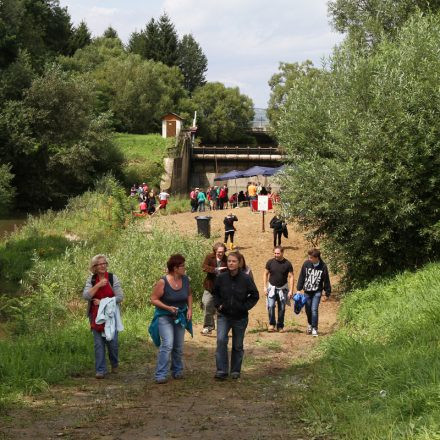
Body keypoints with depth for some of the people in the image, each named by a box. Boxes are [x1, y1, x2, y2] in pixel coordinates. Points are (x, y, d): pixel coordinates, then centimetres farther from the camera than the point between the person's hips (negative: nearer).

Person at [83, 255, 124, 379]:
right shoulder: (91, 279, 2)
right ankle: (100, 370, 8)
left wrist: (103, 302, -12)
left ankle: (114, 364, 26)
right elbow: (86, 296, -10)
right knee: (98, 343, 0)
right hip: (96, 316, 1)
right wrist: (98, 285, -18)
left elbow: (120, 297, -7)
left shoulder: (112, 278, -3)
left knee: (112, 342, 0)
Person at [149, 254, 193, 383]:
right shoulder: (163, 282, -20)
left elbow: (189, 295, 13)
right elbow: (154, 299, -15)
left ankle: (177, 371, 30)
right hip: (164, 316, -6)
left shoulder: (185, 279, -4)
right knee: (167, 344, -18)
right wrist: (168, 307, -25)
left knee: (179, 346, 12)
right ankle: (161, 375, -14)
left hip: (180, 317, 6)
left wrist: (190, 309, -1)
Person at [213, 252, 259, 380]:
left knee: (238, 345, 9)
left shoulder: (246, 279, -10)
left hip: (240, 317, -1)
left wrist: (245, 306, -7)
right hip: (224, 316, 1)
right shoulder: (221, 278, -4)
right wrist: (218, 304, 2)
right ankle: (222, 370, -14)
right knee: (221, 340, -18)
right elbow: (215, 292, 15)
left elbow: (255, 295, 1)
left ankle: (236, 370, 24)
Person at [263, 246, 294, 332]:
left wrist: (291, 291, -11)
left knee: (282, 308, 4)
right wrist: (265, 287, -2)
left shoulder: (287, 264, -7)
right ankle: (272, 324, 1)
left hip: (283, 289, 0)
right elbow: (266, 274, 6)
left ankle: (280, 326, 16)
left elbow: (291, 277, -5)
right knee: (271, 306, -15)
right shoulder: (270, 262, -3)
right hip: (272, 287, 0)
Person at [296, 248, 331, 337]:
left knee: (314, 310, -12)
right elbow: (301, 276, 3)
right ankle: (310, 324, 36)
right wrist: (299, 289, 1)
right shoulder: (306, 264, -5)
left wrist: (327, 293, 2)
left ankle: (314, 329, -2)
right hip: (307, 291, 2)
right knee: (308, 310, 10)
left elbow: (326, 280, -1)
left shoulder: (323, 266, -9)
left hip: (317, 292, -2)